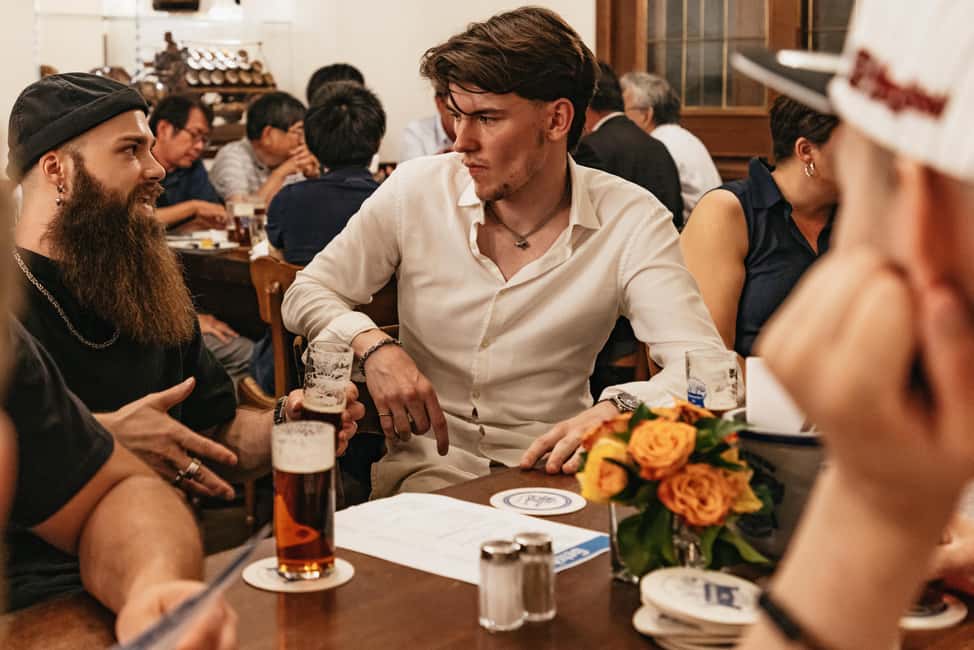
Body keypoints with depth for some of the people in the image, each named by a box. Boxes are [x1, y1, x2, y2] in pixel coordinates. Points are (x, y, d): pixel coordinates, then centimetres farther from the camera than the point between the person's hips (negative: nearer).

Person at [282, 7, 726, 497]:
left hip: (552, 470, 1)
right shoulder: (415, 189, -1)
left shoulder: (631, 221, -7)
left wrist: (616, 410, -37)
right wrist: (372, 346, -16)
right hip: (426, 464, 0)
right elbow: (307, 293, 6)